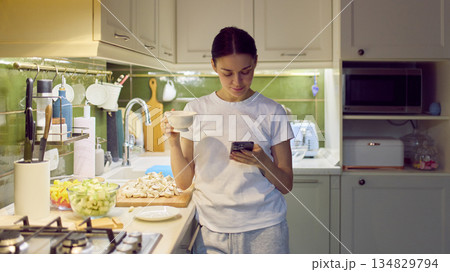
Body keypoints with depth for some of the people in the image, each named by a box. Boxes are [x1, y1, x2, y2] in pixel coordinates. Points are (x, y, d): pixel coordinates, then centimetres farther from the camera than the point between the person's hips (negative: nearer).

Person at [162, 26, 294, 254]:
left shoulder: (271, 112, 0)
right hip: (210, 231, 1)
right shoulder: (195, 110, 3)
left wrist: (263, 161, -16)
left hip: (264, 229, 0)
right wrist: (173, 142, -12)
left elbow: (286, 185, 2)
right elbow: (184, 181, 3)